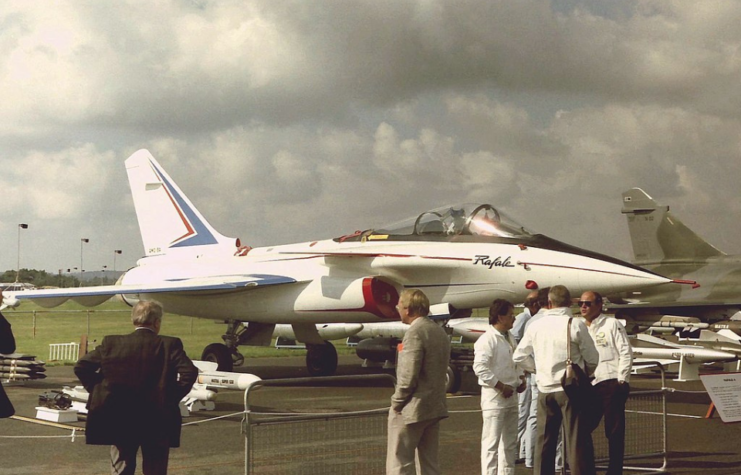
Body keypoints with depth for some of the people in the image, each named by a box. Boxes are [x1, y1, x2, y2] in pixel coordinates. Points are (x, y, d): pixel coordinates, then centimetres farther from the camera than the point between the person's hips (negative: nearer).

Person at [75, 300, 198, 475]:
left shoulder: (111, 343, -1)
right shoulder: (169, 345, -7)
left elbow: (81, 366, -1)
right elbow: (189, 371, -18)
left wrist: (99, 392, 5)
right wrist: (173, 397, -7)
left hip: (119, 419, 2)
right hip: (156, 421, -2)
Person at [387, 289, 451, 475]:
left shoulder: (415, 333, -16)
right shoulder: (441, 332, 12)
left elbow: (408, 377, -20)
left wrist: (396, 403, -9)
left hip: (412, 410, -9)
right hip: (435, 408, 9)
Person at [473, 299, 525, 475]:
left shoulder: (509, 338, 13)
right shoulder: (487, 340, -16)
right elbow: (480, 367, -24)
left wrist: (521, 378, 8)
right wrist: (501, 386, -21)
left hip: (511, 396, 9)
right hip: (494, 396, -9)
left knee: (510, 442, 17)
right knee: (491, 442, -7)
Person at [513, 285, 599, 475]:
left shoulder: (535, 326, 1)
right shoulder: (576, 325, -10)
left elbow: (519, 357, 9)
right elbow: (592, 359, -3)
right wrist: (584, 374, 16)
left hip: (545, 390, 4)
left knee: (545, 442, 11)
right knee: (577, 442, -1)